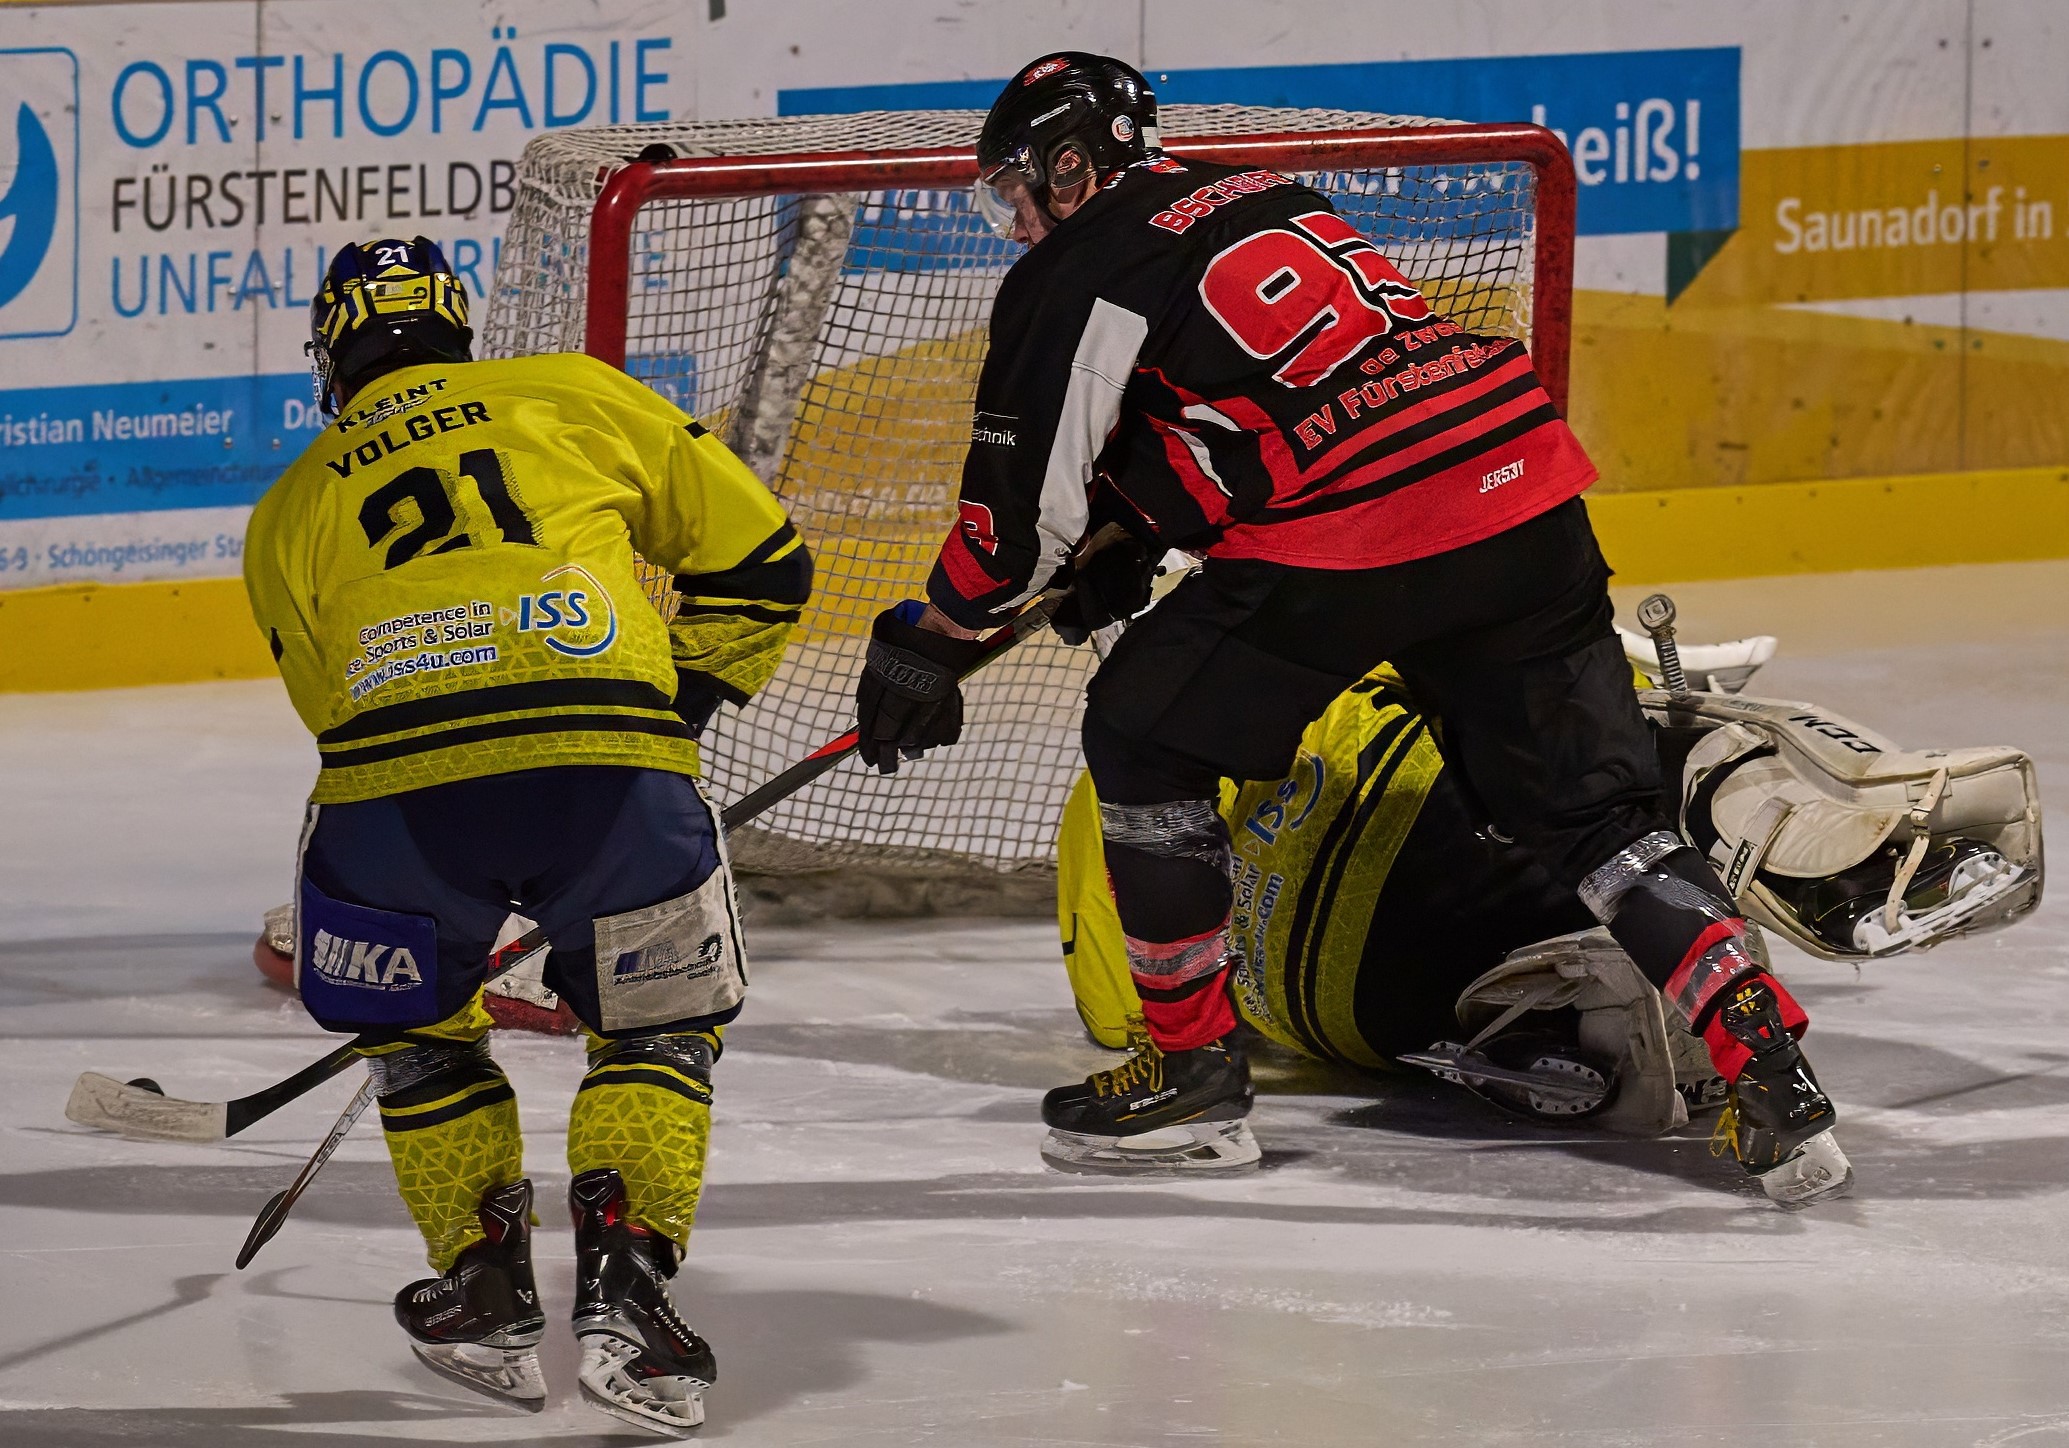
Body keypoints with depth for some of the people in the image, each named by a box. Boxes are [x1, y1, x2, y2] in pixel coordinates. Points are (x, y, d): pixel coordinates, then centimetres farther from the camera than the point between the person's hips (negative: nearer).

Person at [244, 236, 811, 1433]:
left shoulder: (292, 511, 28)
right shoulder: (578, 396, 25)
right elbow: (759, 558, 22)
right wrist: (680, 704, 34)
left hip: (392, 781, 1)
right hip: (610, 764, -1)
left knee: (412, 1025, 29)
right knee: (660, 1027, 21)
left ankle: (486, 1282, 23)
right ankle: (624, 1277, 4)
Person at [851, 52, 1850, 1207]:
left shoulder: (1081, 273, 3)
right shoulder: (1258, 199, 28)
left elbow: (1027, 494, 2)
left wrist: (930, 639, 15)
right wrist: (1131, 547, 43)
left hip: (1348, 545, -7)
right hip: (1526, 495, 8)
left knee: (1143, 735, 13)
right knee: (1593, 806, 11)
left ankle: (1195, 1068, 16)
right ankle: (1770, 1071, -5)